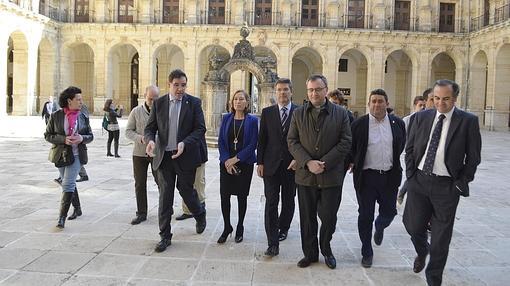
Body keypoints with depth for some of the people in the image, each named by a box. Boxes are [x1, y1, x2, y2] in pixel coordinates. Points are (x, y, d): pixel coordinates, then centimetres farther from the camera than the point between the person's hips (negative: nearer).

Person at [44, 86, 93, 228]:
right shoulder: (56, 116, -2)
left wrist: (81, 138, -16)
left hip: (76, 155, -2)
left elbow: (90, 136, 7)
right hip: (61, 154, 2)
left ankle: (62, 217, -11)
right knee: (70, 184, 15)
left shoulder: (83, 117, 1)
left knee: (68, 184, -12)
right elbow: (47, 135, -2)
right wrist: (63, 139, -18)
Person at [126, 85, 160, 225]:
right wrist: (139, 138, -16)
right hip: (139, 152, 2)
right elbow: (128, 131, 3)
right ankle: (141, 213, 17)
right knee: (140, 184, 5)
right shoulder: (136, 111, 2)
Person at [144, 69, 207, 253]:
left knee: (186, 191, 11)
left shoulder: (194, 103, -2)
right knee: (165, 196, 5)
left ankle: (200, 215, 43)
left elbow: (200, 128, -7)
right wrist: (150, 140, -18)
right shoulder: (159, 103, 4)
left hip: (185, 156, -2)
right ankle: (165, 236, 16)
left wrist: (184, 143, -22)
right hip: (163, 156, 2)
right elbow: (150, 127, 5)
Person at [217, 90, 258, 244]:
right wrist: (226, 160, -10)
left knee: (242, 196, 7)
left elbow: (253, 144, -7)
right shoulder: (226, 118, 5)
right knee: (224, 195, -2)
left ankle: (240, 228, 22)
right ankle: (226, 227, 16)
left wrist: (236, 159, -13)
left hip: (244, 163, -2)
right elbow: (221, 141, 2)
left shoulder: (252, 120, -2)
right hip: (226, 163, 2)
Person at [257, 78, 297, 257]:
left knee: (288, 202, 15)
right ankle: (273, 243, 0)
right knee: (271, 203, -4)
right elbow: (262, 139, 5)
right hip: (271, 165, 0)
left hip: (292, 165, 0)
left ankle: (283, 228, 39)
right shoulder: (267, 112, 5)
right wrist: (260, 163, 1)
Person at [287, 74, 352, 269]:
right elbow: (292, 142, 1)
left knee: (329, 217, 7)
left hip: (332, 176, -1)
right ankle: (310, 253, 26)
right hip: (305, 175, 1)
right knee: (307, 218, 10)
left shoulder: (340, 114, 2)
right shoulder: (298, 114, 6)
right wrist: (308, 162, -13)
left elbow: (345, 142, -3)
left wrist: (324, 163, -13)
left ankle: (326, 249, 32)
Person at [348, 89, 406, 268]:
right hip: (366, 177, -2)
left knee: (389, 212, 11)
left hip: (390, 177, 2)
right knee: (365, 216, 5)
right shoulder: (359, 124, -5)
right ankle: (367, 253, 22)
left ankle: (379, 228, 47)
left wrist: (392, 162, 13)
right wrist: (354, 162, -1)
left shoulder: (398, 123, 2)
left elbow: (401, 146, 15)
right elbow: (350, 148, 6)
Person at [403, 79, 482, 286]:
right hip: (419, 181, 2)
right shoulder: (421, 117, 3)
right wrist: (410, 174, 4)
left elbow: (473, 157, -2)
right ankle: (422, 252, 44)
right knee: (414, 227, 10)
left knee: (441, 238, 6)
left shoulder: (468, 121, -5)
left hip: (447, 186, -2)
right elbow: (410, 149, 9)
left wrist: (461, 183, -4)